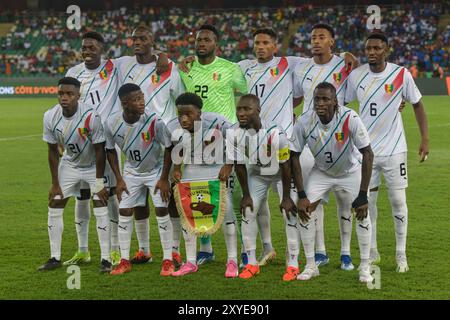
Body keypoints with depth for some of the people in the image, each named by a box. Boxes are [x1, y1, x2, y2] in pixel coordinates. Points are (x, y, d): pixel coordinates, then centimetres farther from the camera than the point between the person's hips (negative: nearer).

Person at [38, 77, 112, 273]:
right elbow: (53, 151, -6)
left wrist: (99, 183, -18)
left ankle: (105, 259, -4)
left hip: (93, 165, -4)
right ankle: (55, 258, 13)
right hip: (69, 164, 4)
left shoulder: (91, 116, -31)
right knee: (54, 206, 2)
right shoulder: (50, 117, -18)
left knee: (100, 208, -12)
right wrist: (55, 184, -4)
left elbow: (99, 151, -21)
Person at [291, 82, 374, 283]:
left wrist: (363, 195, -31)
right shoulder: (305, 121, -24)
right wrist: (301, 195, -19)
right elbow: (294, 157, -14)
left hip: (350, 172, -2)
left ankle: (365, 267, 5)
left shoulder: (349, 119, -31)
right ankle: (310, 266, 3)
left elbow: (367, 154, -27)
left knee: (362, 213, -12)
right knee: (305, 210, -11)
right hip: (321, 172, 2)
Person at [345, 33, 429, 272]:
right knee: (367, 201, 6)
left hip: (394, 149, -2)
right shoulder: (355, 76, -1)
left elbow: (417, 105, 2)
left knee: (398, 201, 1)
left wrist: (424, 139, -4)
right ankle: (372, 252, 20)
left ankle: (401, 255, 13)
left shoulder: (401, 74, -7)